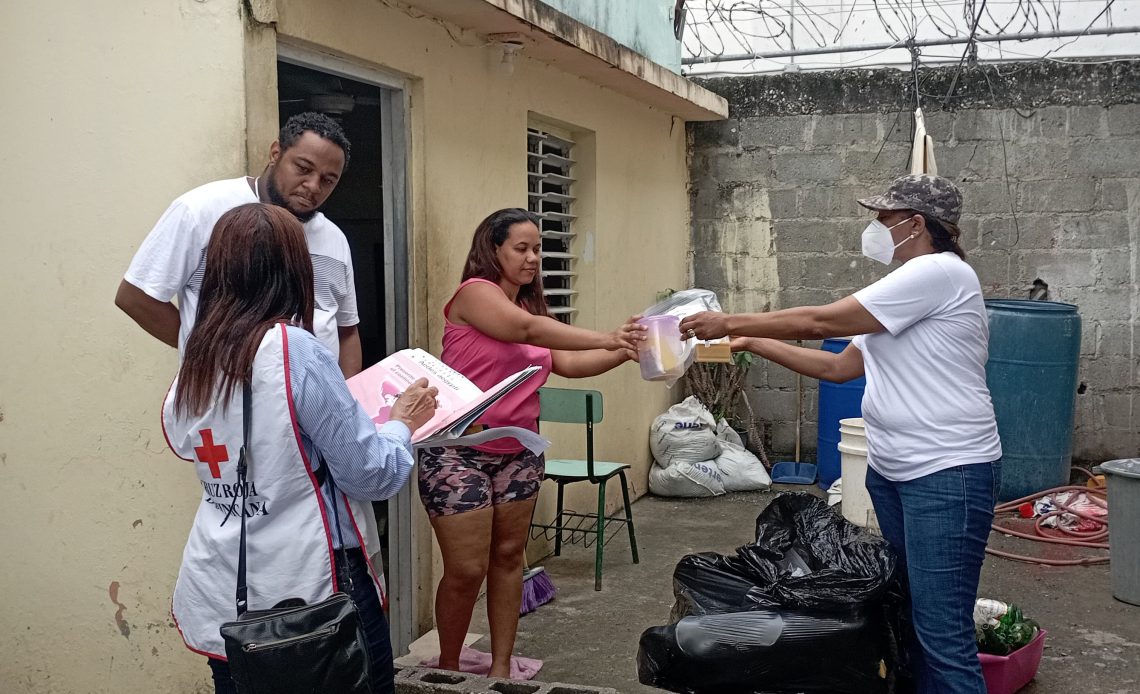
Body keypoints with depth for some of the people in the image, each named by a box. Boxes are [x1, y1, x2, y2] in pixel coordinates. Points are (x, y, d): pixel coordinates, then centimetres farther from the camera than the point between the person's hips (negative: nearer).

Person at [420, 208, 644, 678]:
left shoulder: (530, 305, 14)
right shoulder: (475, 292, -11)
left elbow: (567, 363, 1)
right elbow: (528, 330, -28)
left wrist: (623, 353, -13)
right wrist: (605, 338, -33)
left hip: (517, 452, 8)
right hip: (459, 450, -7)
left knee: (509, 556, 10)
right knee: (467, 570, -4)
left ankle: (501, 667, 20)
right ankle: (447, 668, 16)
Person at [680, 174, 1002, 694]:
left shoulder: (939, 272, -13)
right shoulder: (907, 287, 19)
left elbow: (819, 321, -15)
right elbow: (838, 366, 17)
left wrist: (730, 323, -7)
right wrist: (752, 342, 14)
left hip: (947, 474, -10)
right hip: (891, 471, 10)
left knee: (942, 633, -8)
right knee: (910, 615, 12)